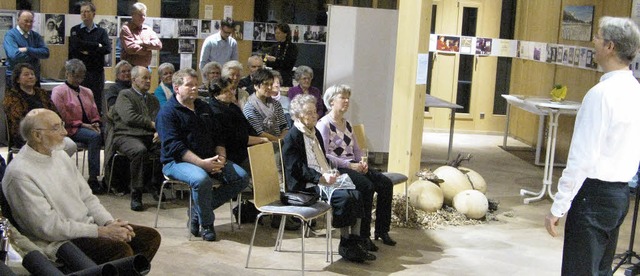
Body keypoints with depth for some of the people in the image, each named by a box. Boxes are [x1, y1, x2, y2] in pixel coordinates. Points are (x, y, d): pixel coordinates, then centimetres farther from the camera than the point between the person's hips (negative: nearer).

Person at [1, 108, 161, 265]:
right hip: (59, 242, -9)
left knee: (151, 236, -2)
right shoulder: (19, 174, -17)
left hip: (87, 226, 9)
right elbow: (49, 227, -20)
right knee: (120, 250, -31)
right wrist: (102, 232, -19)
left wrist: (110, 223, -5)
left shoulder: (60, 157, 9)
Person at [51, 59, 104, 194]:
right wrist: (82, 124, -14)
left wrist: (96, 124, -2)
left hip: (89, 127, 6)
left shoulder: (87, 92, 23)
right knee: (94, 136, -34)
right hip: (70, 129, -6)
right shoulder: (59, 91, 2)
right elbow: (63, 117, -7)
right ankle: (93, 179, -33)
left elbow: (95, 114, 20)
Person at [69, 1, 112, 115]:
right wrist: (97, 46, -5)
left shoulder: (102, 31, 11)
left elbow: (107, 49, -4)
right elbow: (76, 45, -9)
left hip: (97, 71, 1)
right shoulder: (75, 30, 10)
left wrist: (88, 51, -7)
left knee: (97, 101, 1)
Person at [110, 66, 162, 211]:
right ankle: (136, 195, -27)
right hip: (126, 136, -5)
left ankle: (156, 186, -7)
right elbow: (129, 117, -9)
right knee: (140, 150, -38)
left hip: (149, 137, 5)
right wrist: (151, 124, -3)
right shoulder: (124, 95, 7)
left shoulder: (153, 99, 26)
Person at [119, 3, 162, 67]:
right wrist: (148, 47, -4)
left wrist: (142, 43, -12)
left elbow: (158, 44, 1)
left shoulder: (148, 29, 13)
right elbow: (130, 49, -16)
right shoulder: (126, 29, -4)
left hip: (145, 67, 5)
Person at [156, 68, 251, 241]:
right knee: (201, 179, -38)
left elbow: (218, 136, 18)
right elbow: (174, 146, -17)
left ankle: (198, 211, -4)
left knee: (242, 178, -11)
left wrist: (221, 157, -4)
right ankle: (206, 224, -12)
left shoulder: (204, 107, 18)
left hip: (209, 159, 7)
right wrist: (201, 163, -27)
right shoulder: (167, 112, -5)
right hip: (177, 162, -7)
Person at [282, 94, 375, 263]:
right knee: (343, 196, -28)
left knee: (356, 193, -16)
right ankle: (345, 244, -17)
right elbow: (297, 168, -14)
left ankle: (355, 240, -16)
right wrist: (321, 178, -23)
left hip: (323, 178, 8)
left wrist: (330, 173, 4)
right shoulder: (292, 138, -7)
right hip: (306, 185, -8)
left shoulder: (315, 133, 20)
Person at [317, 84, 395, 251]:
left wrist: (362, 162, 0)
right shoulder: (324, 124, -6)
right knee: (367, 186, -31)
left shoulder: (347, 124, 20)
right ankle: (363, 235, -22)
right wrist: (350, 165, -19)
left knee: (386, 183, -10)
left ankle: (381, 230, 0)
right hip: (336, 169, -8)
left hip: (353, 166, 8)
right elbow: (324, 156, -15)